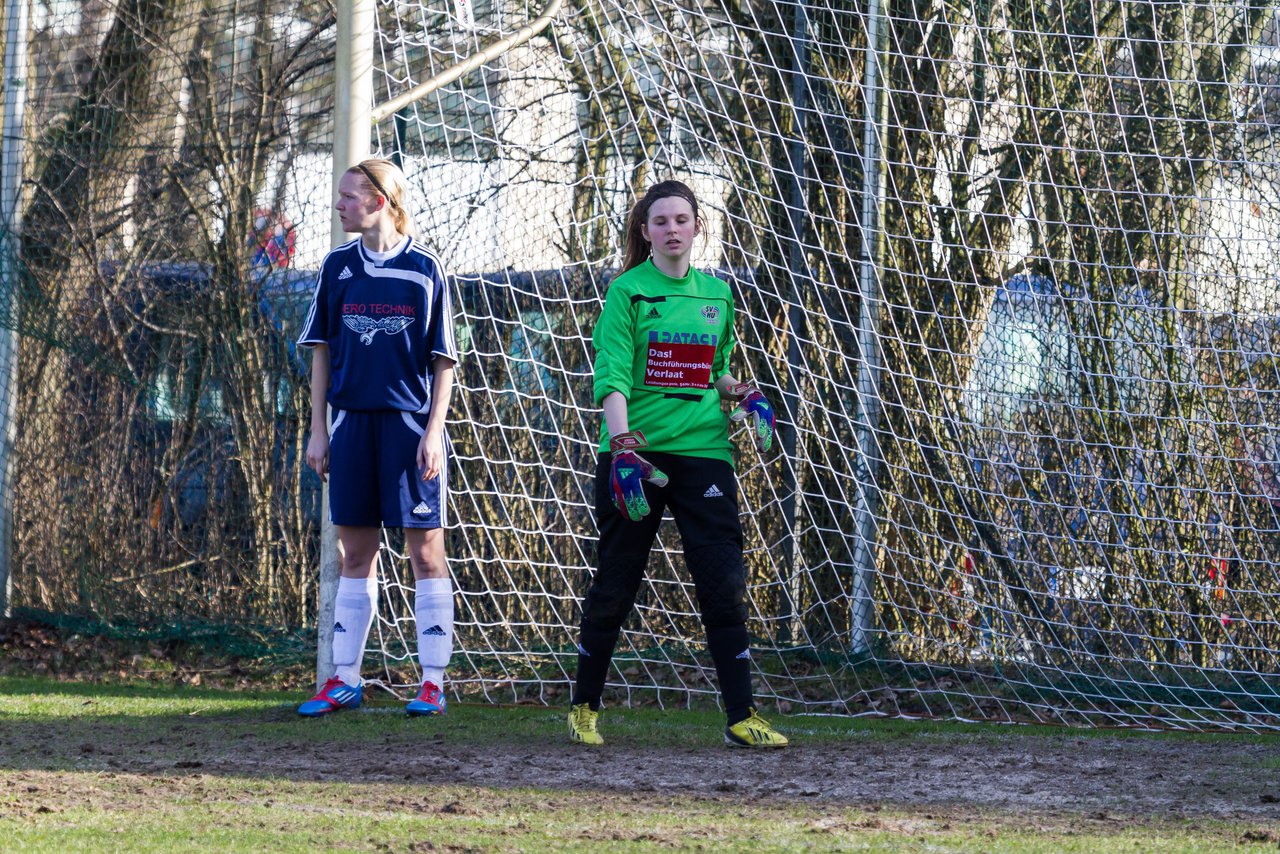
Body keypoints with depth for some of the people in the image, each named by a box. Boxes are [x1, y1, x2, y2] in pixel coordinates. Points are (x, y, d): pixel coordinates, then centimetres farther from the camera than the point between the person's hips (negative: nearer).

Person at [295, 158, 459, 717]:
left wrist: (433, 431, -8)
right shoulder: (338, 267, 7)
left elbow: (443, 360, -1)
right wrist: (318, 431, 6)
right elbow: (322, 352, 11)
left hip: (411, 423, -4)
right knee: (355, 551, 8)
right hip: (353, 422, 4)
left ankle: (432, 682, 2)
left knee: (425, 551, -2)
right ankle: (344, 680, 14)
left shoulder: (423, 269, -2)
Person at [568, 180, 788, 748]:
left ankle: (740, 717, -5)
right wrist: (622, 444, -24)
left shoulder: (716, 295, 12)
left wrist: (744, 396, 4)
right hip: (635, 452, -3)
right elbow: (612, 375, -11)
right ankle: (585, 706, 19)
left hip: (702, 448, 3)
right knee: (616, 581, 4)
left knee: (725, 581, -6)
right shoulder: (628, 291, -3)